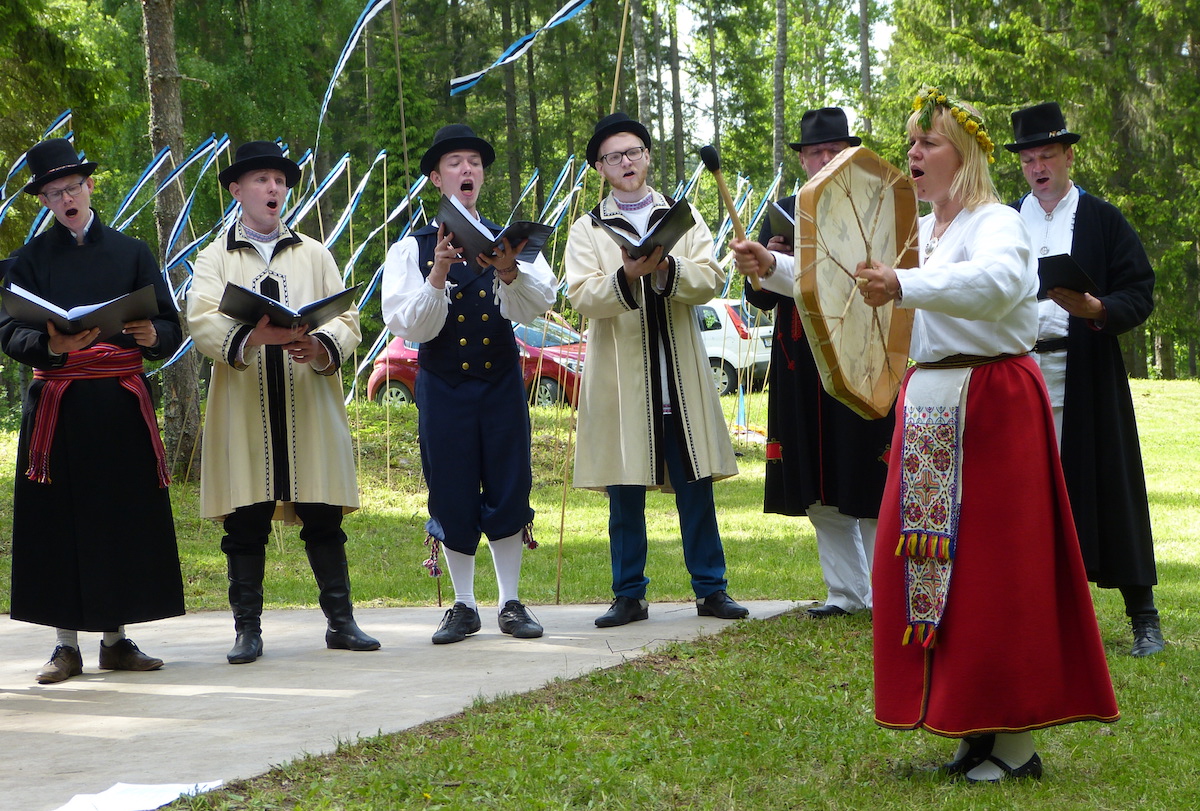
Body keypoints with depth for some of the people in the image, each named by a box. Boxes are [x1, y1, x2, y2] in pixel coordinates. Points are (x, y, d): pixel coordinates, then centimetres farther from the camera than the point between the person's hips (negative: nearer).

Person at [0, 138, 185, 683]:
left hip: (121, 403, 1)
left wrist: (151, 336, -15)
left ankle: (116, 638, 11)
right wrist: (52, 345, -23)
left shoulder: (130, 252, 12)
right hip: (58, 404, -1)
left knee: (125, 514, 1)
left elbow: (171, 327, 9)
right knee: (60, 519, -3)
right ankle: (66, 644, 3)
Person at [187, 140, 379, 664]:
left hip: (309, 409, 2)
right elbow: (201, 321, -7)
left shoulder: (315, 255, 17)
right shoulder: (215, 258, 10)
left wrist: (321, 346, -15)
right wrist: (252, 334, -26)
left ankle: (341, 622, 8)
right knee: (246, 523, -2)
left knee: (323, 518, 1)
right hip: (244, 410, -2)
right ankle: (247, 629, 4)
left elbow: (348, 321, 7)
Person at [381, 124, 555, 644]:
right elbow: (411, 327, -10)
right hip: (443, 384, -1)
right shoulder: (413, 249, 0)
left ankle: (511, 603, 14)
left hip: (502, 382, 1)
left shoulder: (510, 241, 4)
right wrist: (437, 278, -26)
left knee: (509, 488, 2)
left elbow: (538, 305, -13)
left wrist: (510, 274, -33)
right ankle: (464, 606, 15)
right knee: (452, 494, 3)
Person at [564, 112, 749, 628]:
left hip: (680, 376, 1)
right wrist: (626, 276, -24)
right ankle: (629, 595, 9)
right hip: (620, 380, -1)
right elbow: (582, 297, -6)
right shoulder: (587, 230, 8)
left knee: (695, 485, 1)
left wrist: (666, 269, -19)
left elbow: (711, 281, -1)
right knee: (625, 492, 1)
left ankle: (711, 589, 9)